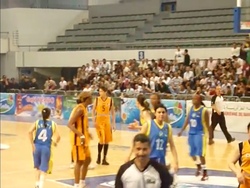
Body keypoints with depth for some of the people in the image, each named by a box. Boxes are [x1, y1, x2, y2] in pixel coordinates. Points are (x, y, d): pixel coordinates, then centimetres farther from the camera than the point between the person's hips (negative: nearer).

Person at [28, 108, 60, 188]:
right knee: (43, 169, -1)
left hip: (37, 146, 2)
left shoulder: (37, 122, 7)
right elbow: (58, 137, -1)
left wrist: (32, 144, -5)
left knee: (38, 167, 23)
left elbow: (30, 132, -9)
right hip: (46, 148, -2)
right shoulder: (53, 124, 6)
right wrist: (55, 142, 20)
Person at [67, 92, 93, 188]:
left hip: (83, 139, 10)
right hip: (78, 139, -10)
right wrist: (81, 135, -29)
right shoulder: (80, 109, -18)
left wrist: (87, 133, 22)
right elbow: (70, 124, -25)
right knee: (79, 162, -5)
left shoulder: (84, 108, 11)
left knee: (87, 160, 16)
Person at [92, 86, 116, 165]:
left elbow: (113, 112, 5)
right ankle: (99, 156, 12)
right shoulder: (97, 99, -3)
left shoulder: (110, 100, -1)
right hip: (99, 121, -2)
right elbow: (93, 111, 3)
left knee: (107, 140, 3)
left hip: (107, 121, 2)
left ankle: (104, 159, 12)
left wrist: (113, 123, 2)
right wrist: (94, 121, -7)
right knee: (102, 139, -10)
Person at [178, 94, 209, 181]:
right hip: (191, 133, 7)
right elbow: (187, 120, 14)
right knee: (192, 153, 12)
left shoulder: (204, 111, -14)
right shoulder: (191, 109, 5)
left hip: (200, 133, -7)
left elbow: (207, 125, -11)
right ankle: (199, 166, 39)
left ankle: (205, 173, 2)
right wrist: (181, 131, 12)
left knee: (200, 154, -10)